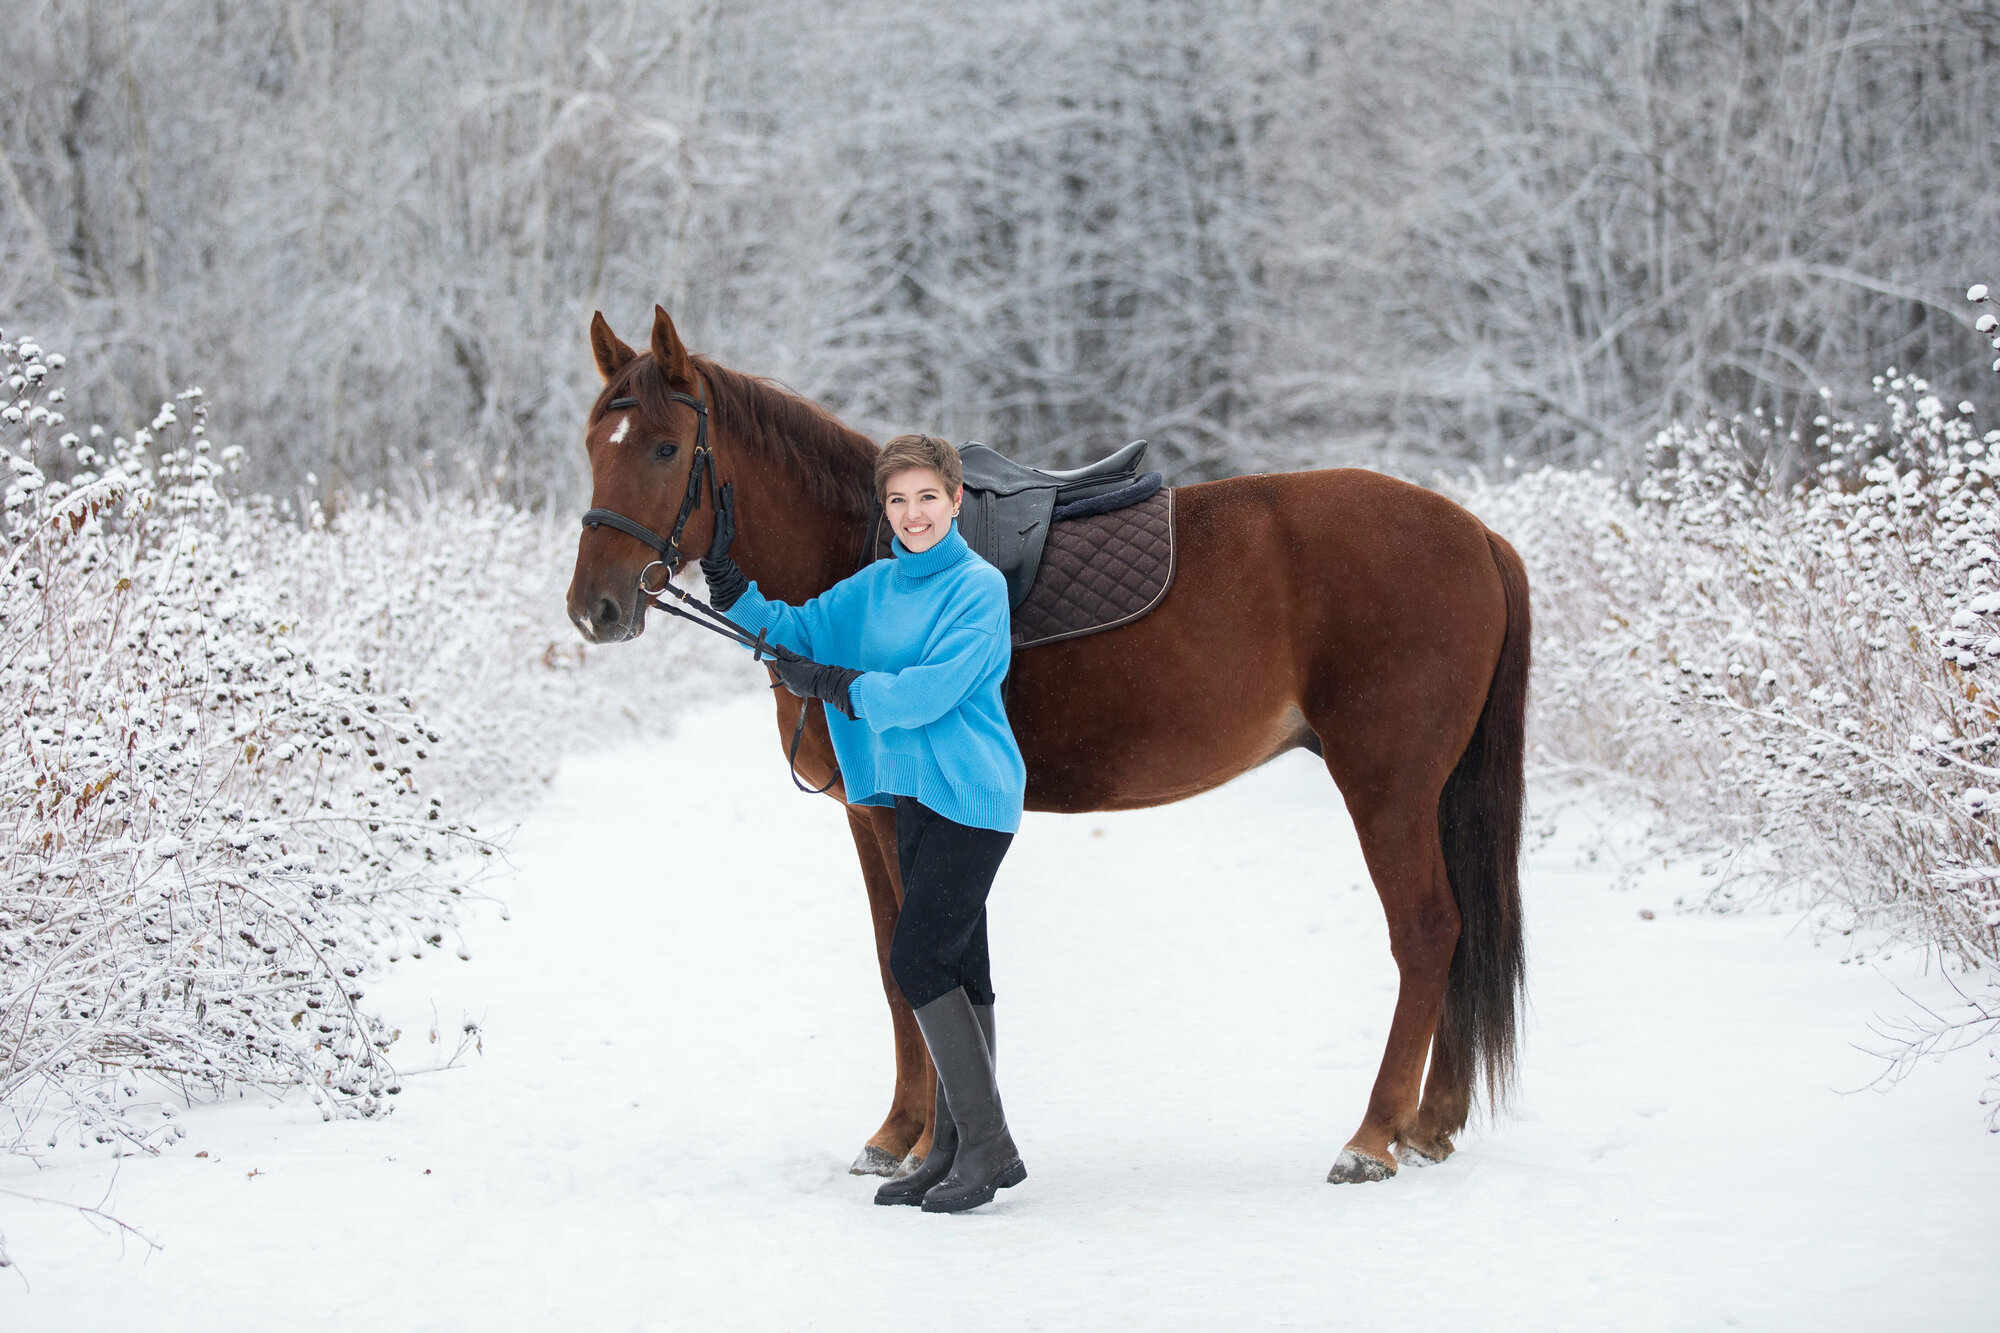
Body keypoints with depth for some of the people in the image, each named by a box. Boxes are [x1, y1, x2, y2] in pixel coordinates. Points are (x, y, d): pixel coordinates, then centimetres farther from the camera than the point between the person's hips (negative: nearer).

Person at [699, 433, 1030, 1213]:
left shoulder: (979, 587, -11)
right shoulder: (874, 587, 11)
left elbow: (932, 691, -20)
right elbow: (797, 632, 16)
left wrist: (830, 683, -15)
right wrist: (727, 584, 3)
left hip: (970, 797, -8)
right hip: (912, 795, 8)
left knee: (919, 960, -14)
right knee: (954, 970, 11)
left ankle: (988, 1145, -8)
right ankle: (956, 1149, 15)